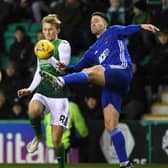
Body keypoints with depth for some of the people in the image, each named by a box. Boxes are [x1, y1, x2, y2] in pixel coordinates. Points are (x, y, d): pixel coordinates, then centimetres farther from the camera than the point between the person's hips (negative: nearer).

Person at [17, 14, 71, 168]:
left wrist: (49, 57, -28)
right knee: (33, 111, -32)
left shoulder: (63, 45, -3)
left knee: (56, 140, -6)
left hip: (59, 94, -5)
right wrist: (30, 89, 19)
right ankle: (38, 136, -2)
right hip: (42, 92, 5)